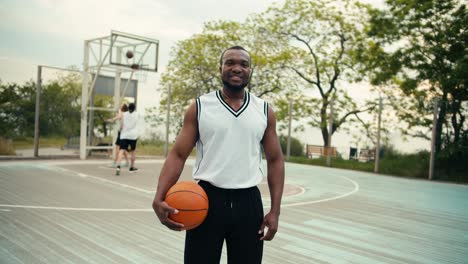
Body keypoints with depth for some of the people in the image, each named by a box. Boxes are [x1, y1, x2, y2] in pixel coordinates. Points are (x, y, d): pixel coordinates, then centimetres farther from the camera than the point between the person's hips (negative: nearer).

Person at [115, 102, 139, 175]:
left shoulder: (124, 114, 6)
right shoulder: (136, 114, 7)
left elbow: (121, 125, 4)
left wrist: (121, 132, 18)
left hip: (124, 135, 0)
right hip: (133, 135, 0)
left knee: (122, 151, -9)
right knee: (132, 151, 16)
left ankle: (118, 166, -29)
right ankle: (132, 167, 28)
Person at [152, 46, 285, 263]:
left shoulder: (264, 111, 5)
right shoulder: (199, 107, -1)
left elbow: (275, 161, 6)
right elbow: (178, 155, -4)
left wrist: (275, 210, -1)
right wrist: (159, 198, -19)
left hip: (249, 202, 2)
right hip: (207, 199, -1)